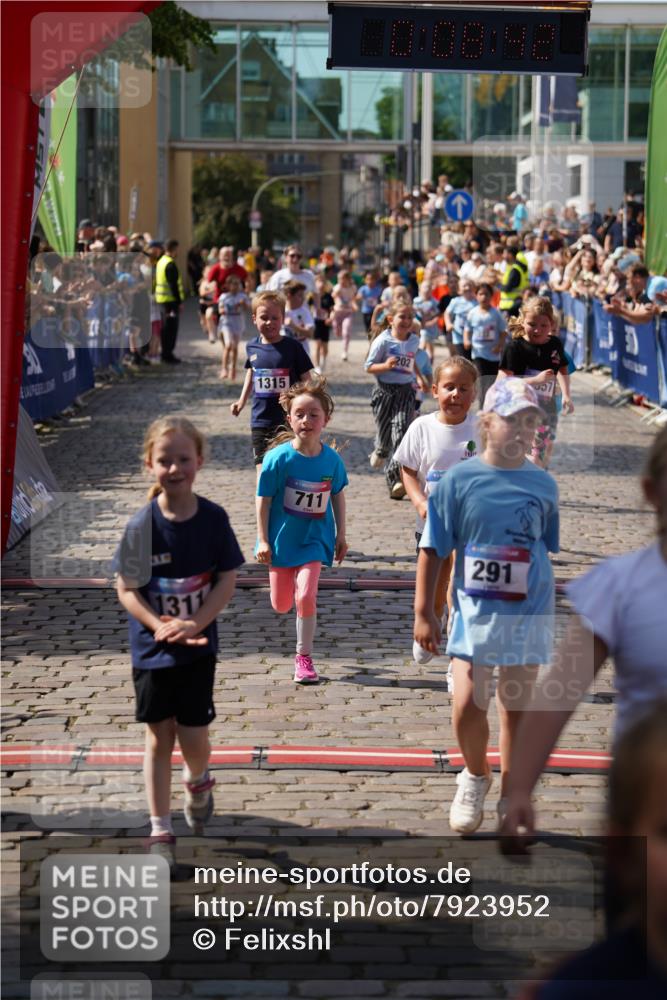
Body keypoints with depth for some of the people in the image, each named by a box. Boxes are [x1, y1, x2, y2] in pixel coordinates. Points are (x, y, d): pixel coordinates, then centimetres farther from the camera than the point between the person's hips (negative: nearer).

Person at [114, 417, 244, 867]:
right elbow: (126, 589, -8)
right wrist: (160, 626, -22)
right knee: (160, 737, 7)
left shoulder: (213, 518, -9)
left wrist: (195, 624, -18)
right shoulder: (143, 525, -12)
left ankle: (198, 780, 36)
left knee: (193, 736, 0)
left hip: (198, 647, 0)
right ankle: (161, 831, 16)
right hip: (152, 648, 0)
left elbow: (227, 579, -6)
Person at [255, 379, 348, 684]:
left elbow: (338, 495, 7)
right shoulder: (278, 457, -16)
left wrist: (341, 535, 10)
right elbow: (263, 500, -11)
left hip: (314, 539, 0)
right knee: (281, 605, 11)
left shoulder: (331, 459, -8)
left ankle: (304, 657, 3)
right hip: (282, 538, 0)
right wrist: (263, 541, -12)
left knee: (306, 596, -15)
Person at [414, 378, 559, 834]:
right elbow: (433, 549, -4)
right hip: (474, 611, -2)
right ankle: (476, 776, 21)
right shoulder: (459, 480, -7)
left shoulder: (543, 485, 0)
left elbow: (545, 552, 11)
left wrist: (548, 616, 14)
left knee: (517, 710, 10)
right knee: (468, 705, -8)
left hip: (528, 613, 2)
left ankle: (512, 799, 25)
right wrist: (423, 612, -6)